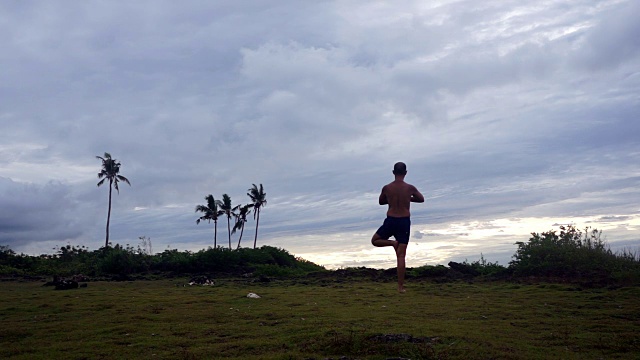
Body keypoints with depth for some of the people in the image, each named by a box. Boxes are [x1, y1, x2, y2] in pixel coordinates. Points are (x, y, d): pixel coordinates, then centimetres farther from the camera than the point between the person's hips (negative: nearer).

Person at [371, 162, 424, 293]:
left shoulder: (386, 188, -2)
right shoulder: (410, 188, -4)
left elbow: (381, 202, 16)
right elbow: (421, 199, 14)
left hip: (390, 221, -1)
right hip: (404, 222, 1)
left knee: (375, 241, 24)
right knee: (401, 256, 4)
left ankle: (393, 243, -4)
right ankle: (400, 286, 3)